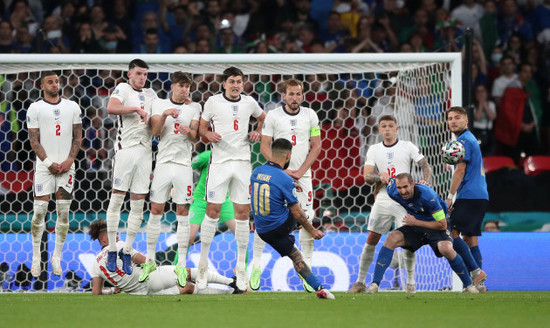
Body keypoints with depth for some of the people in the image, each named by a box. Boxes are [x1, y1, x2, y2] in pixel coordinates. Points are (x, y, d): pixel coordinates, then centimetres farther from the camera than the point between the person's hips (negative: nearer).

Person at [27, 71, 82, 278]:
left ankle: (56, 258, 8)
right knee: (40, 210, -6)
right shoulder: (35, 109, 2)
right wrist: (48, 163, -9)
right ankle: (36, 257, 6)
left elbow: (78, 137, 9)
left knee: (63, 212, -1)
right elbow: (34, 140, -1)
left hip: (66, 165, 2)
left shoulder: (72, 107, 9)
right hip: (44, 165, -2)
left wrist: (69, 160, -4)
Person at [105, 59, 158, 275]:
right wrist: (137, 108, -20)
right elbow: (111, 107, -19)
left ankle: (127, 252, 9)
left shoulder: (150, 94, 18)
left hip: (145, 151, 5)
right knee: (117, 199, -3)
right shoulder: (123, 89, 0)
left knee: (138, 203, 4)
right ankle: (112, 252, 2)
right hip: (126, 149, -5)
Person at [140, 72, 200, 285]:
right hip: (163, 162, 0)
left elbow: (195, 137, 1)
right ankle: (150, 261, 11)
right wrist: (164, 114, -20)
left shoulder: (194, 107, 9)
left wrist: (188, 131, -21)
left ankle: (181, 265, 3)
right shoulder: (159, 104, 9)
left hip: (184, 165, 0)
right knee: (155, 212, 1)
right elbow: (155, 131, -3)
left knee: (183, 215, -1)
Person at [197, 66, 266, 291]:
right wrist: (209, 134, -12)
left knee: (242, 213, 0)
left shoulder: (249, 102, 8)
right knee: (212, 211, -4)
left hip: (242, 162, 2)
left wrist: (258, 132, 8)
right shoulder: (213, 102, 1)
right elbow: (201, 127, 9)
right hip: (220, 161, -2)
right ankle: (203, 265, 8)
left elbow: (263, 117, 27)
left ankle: (241, 268, 8)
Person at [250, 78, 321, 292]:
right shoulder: (273, 116, -1)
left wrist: (300, 171, -6)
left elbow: (316, 146, 6)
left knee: (306, 221, -4)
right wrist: (283, 169, -11)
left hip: (302, 176, 2)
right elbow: (264, 147, -1)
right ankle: (256, 266, 3)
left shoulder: (310, 115, 5)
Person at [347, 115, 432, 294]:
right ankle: (360, 282, 5)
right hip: (383, 198, 2)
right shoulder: (374, 150, 9)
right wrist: (379, 177, -19)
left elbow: (426, 166, 3)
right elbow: (366, 175, 2)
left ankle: (410, 282, 7)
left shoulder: (407, 146, 4)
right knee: (372, 239, -1)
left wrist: (425, 184, -16)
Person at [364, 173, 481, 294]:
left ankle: (468, 285, -12)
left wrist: (415, 222, -27)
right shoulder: (392, 192, -16)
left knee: (446, 249, -32)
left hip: (435, 227, -4)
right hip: (414, 226, 4)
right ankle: (375, 284, -22)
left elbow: (442, 225, -26)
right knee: (391, 238, -21)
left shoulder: (428, 196, -31)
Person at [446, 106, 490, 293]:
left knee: (452, 233, -11)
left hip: (469, 196, -10)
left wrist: (450, 197, -10)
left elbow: (460, 170, -13)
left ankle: (476, 273, -16)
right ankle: (478, 283, 5)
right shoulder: (471, 139, 22)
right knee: (470, 238, 9)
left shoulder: (464, 140, -8)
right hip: (480, 196, 10)